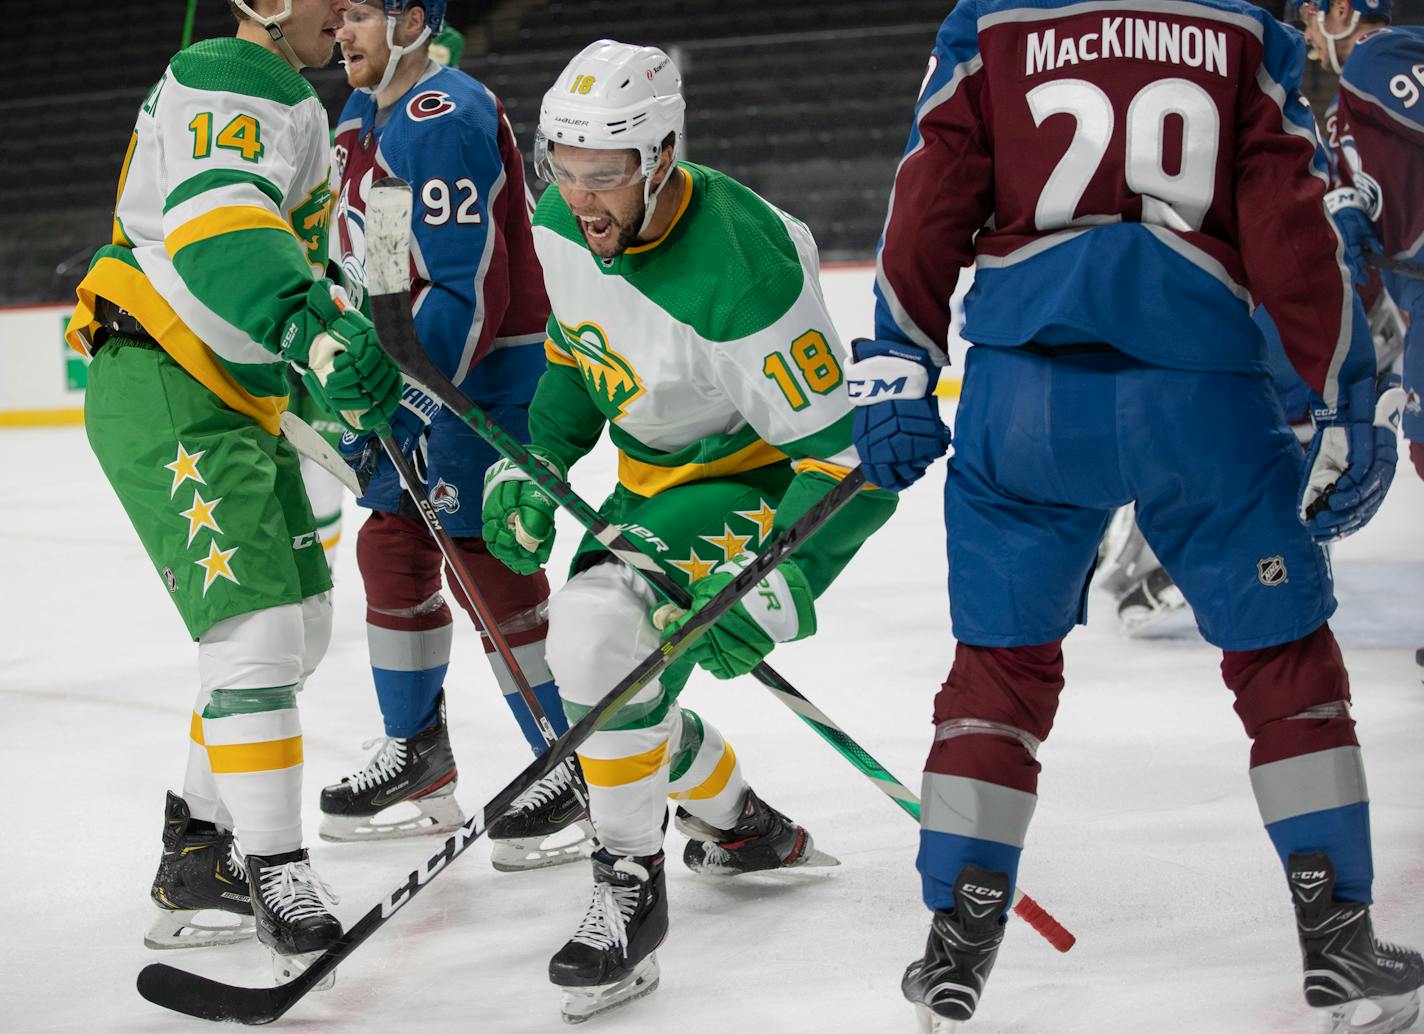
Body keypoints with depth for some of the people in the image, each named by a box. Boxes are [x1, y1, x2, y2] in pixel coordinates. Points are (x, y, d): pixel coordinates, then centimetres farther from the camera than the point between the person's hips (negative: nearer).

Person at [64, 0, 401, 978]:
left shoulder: (290, 104, 22)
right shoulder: (229, 83, -13)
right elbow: (215, 224, -33)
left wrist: (358, 376, 27)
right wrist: (316, 325, -46)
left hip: (233, 402, 11)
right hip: (164, 395, -11)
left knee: (302, 618, 13)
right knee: (254, 625, -18)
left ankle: (198, 857, 21)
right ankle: (277, 878, -17)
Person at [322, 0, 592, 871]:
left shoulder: (445, 121, -22)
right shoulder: (365, 113, 11)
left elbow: (467, 293, -27)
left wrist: (400, 405, -28)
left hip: (491, 370, -10)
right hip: (419, 366, 10)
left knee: (487, 562, -12)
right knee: (392, 547, 12)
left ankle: (580, 776, -4)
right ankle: (419, 764, 25)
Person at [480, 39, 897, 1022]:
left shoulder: (741, 276, -34)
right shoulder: (564, 230, -9)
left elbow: (846, 458, -30)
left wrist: (769, 590, -38)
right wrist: (530, 469, 5)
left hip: (756, 484, -9)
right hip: (654, 479, 9)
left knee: (603, 629, -29)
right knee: (599, 675, 15)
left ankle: (631, 890, -14)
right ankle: (745, 828, 42)